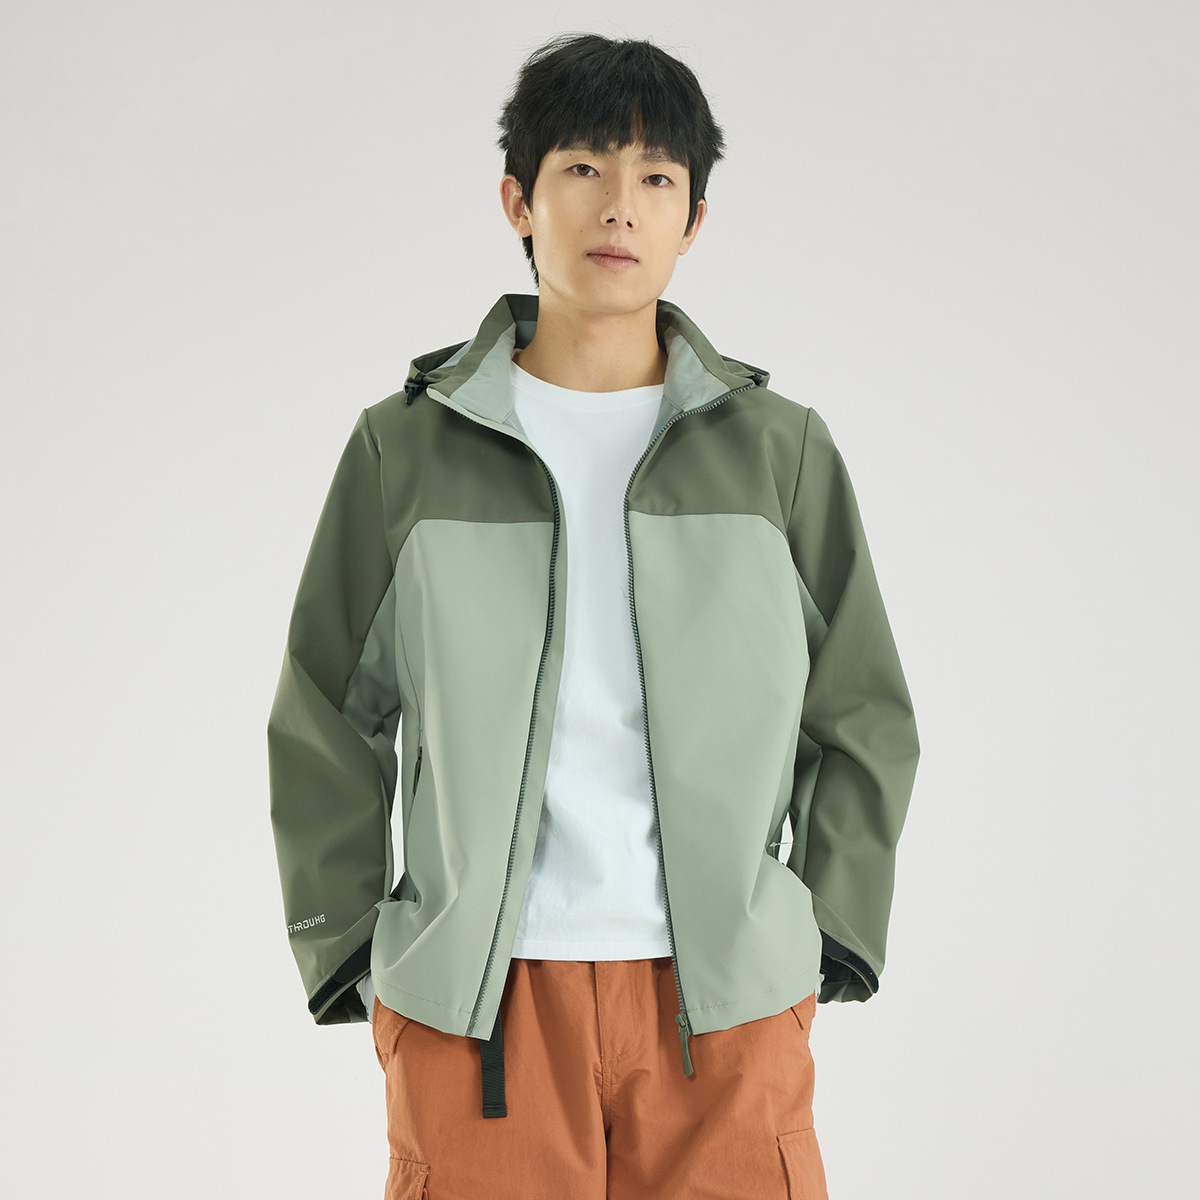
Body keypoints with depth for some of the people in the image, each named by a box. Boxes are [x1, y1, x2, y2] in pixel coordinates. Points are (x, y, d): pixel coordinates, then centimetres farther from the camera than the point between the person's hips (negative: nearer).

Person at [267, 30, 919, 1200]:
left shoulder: (780, 448, 5)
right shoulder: (409, 446, 3)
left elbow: (863, 719, 11)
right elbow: (326, 722, 9)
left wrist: (827, 943, 4)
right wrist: (352, 955, 4)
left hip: (723, 1000, 1)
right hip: (472, 1007, 0)